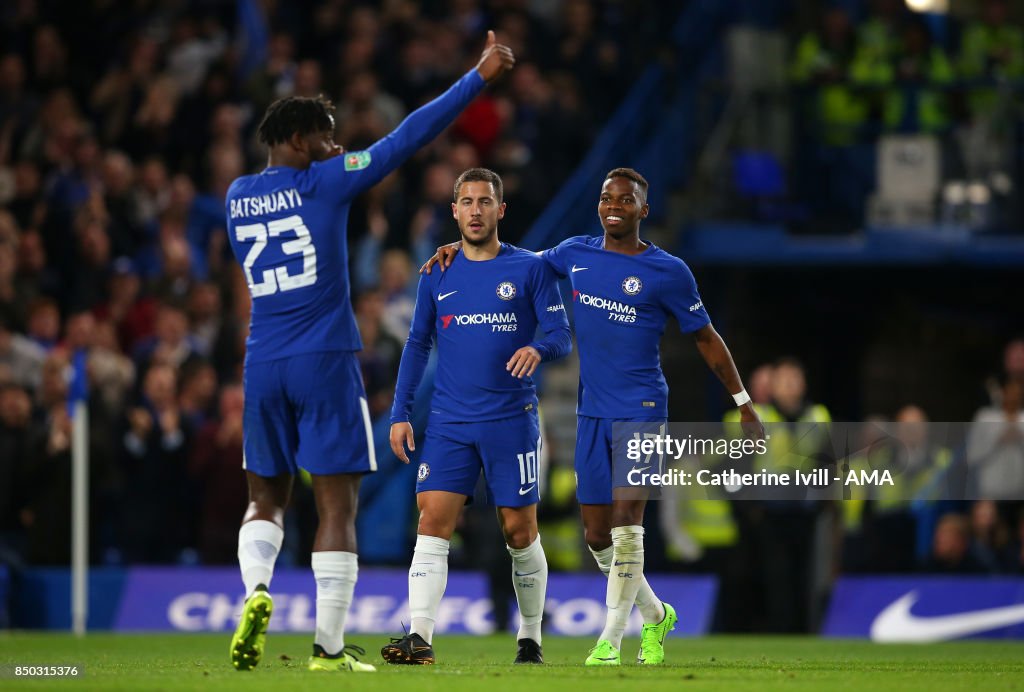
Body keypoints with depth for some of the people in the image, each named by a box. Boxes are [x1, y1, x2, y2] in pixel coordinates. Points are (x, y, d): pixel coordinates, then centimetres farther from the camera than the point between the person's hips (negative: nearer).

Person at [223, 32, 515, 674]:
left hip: (263, 366, 5)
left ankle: (256, 591, -13)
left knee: (267, 498, 16)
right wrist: (479, 77, -1)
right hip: (325, 362, -5)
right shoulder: (323, 183, -5)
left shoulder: (238, 196, 9)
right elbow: (407, 138, -5)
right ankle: (329, 646, -4)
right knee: (338, 503, 0)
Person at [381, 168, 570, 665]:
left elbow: (561, 336, -1)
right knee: (433, 521, -12)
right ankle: (420, 637, -19)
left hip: (512, 420, -2)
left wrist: (538, 349, -26)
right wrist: (400, 413, 6)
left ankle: (530, 638, 18)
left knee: (519, 531, 2)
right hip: (449, 423, 2)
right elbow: (418, 343, 14)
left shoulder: (530, 269, 1)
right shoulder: (437, 274, 10)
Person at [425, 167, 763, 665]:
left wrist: (744, 405, 6)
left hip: (641, 409, -5)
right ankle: (655, 614, 28)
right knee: (597, 536, 7)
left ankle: (611, 640, -9)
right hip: (592, 413, 5)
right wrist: (461, 247, 7)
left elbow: (706, 339, 4)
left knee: (626, 524, -15)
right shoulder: (576, 254, 7)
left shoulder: (667, 272, -4)